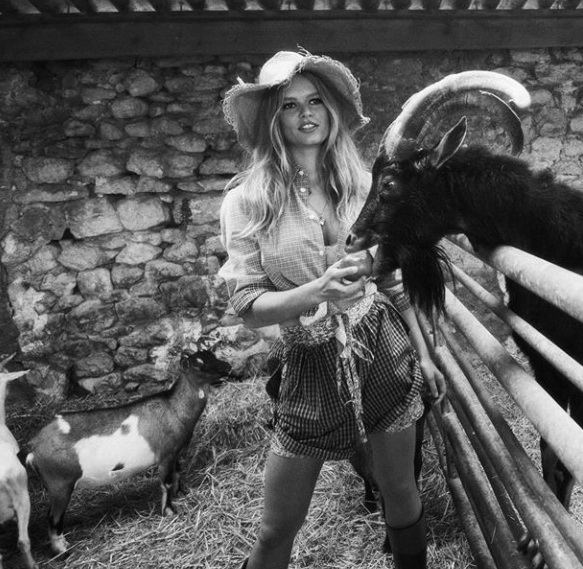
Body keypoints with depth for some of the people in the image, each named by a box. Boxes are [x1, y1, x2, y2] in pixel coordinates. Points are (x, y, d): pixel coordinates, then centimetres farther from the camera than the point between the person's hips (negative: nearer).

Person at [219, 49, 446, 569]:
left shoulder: (361, 184, -1)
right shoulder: (247, 201, -9)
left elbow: (394, 277, 7)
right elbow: (248, 306, -11)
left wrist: (423, 352, 8)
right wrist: (319, 291, -28)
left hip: (385, 351, 2)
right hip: (309, 366, -2)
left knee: (402, 495, 18)